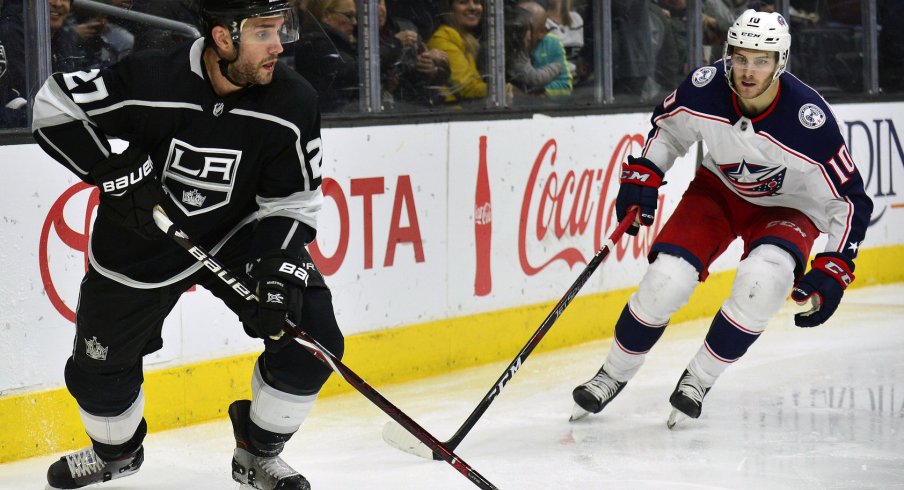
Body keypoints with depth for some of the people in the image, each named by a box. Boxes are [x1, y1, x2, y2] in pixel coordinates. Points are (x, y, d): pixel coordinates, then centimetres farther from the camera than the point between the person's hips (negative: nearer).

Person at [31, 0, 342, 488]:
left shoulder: (293, 103, -21)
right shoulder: (149, 79, -28)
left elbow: (292, 201, -13)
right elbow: (54, 106, -17)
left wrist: (278, 269, -28)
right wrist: (119, 176, -23)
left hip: (241, 233, 1)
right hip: (142, 241, -1)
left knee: (310, 338, -14)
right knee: (100, 366, 9)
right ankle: (115, 449, 43)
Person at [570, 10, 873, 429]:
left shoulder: (808, 119, -33)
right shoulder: (704, 88, -24)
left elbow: (849, 200, -24)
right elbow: (667, 127, 2)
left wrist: (833, 270, -29)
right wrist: (643, 174, -10)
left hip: (786, 206, -2)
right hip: (719, 189, 2)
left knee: (763, 279, -30)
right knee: (668, 276, -14)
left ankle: (699, 380, -9)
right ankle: (612, 376, 9)